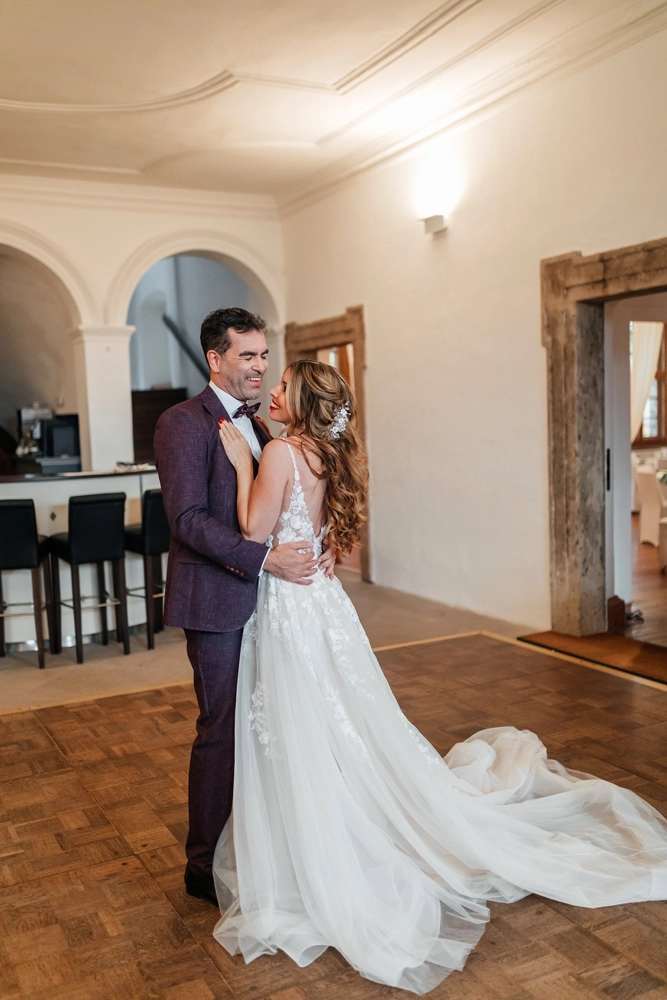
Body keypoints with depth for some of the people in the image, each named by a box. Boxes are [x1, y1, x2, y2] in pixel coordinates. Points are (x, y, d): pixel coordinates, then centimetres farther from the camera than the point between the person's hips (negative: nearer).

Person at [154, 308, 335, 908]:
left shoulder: (256, 426, 14)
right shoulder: (184, 423, -12)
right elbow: (188, 519, -20)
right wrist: (266, 559, -25)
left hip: (262, 597, 8)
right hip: (218, 600, -8)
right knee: (222, 730, 1)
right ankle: (205, 867, 18)